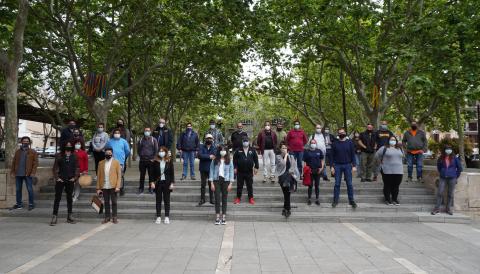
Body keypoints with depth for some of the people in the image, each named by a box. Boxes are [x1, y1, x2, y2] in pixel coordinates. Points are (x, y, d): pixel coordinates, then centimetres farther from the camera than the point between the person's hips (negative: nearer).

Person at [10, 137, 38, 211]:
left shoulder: (33, 152, 1)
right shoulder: (17, 152, 13)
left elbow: (35, 162, -6)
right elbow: (14, 162, 13)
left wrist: (33, 172, -14)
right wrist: (12, 171, 6)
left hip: (28, 174, -4)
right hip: (18, 174, 4)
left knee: (30, 189, -2)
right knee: (18, 189, 10)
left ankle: (31, 204, 6)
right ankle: (19, 204, 21)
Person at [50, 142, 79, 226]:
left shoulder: (74, 156, 6)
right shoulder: (59, 156, 2)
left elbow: (77, 168, 7)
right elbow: (55, 168, 1)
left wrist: (75, 177, -3)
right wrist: (56, 177, -7)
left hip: (70, 181, 2)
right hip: (60, 180, -2)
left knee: (70, 198, 9)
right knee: (57, 198, -2)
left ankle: (69, 216, 17)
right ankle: (54, 217, -1)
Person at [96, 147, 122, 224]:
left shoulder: (116, 162, 2)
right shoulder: (101, 163, 8)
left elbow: (119, 175, -2)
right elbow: (98, 176, 7)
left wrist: (118, 186, -11)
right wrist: (98, 188, 3)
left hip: (113, 186, -2)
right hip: (104, 187, 2)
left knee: (114, 202, 3)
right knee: (106, 202, 8)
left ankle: (114, 217, 10)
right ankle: (107, 217, 16)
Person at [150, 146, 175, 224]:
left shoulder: (169, 161, 0)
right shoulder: (155, 162, 2)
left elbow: (172, 173, 1)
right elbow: (153, 173, 3)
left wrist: (172, 183, -5)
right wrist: (152, 182, -6)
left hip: (167, 183, -1)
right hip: (158, 183, 1)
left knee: (167, 200, 4)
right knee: (158, 200, 6)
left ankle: (167, 217, 10)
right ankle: (158, 217, 12)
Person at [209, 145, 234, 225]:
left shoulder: (229, 161, 4)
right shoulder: (214, 161, 3)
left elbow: (231, 172, 5)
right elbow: (211, 171, 4)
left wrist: (230, 183, -2)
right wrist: (212, 183, -3)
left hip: (225, 180, 0)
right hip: (217, 180, 0)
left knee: (224, 199, 4)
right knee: (217, 199, -2)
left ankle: (224, 217, 11)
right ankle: (217, 217, 4)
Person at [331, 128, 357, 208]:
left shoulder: (349, 143, 3)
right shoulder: (335, 144, 4)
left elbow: (353, 155, 3)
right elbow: (332, 156, 5)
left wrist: (354, 165, -4)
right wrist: (332, 166, -1)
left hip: (347, 165, 0)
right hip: (337, 166, 0)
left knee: (349, 184, 3)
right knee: (337, 184, 4)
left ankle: (351, 200, 10)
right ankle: (335, 200, 10)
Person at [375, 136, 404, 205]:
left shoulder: (400, 149, 14)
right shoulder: (384, 148, -1)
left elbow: (402, 157, 28)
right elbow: (377, 155, 4)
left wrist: (400, 164, 19)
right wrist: (381, 162, 5)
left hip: (398, 171, 4)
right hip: (387, 171, -4)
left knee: (396, 186, 6)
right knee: (387, 186, 2)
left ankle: (395, 199, 17)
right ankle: (387, 199, 11)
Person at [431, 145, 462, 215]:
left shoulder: (455, 158, -2)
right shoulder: (441, 159, 1)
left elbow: (460, 168, 7)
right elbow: (438, 167, 19)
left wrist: (456, 176, 8)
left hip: (452, 179, 0)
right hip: (443, 178, 1)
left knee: (450, 194, 5)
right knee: (439, 193, -4)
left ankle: (448, 209, 16)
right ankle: (437, 208, 2)